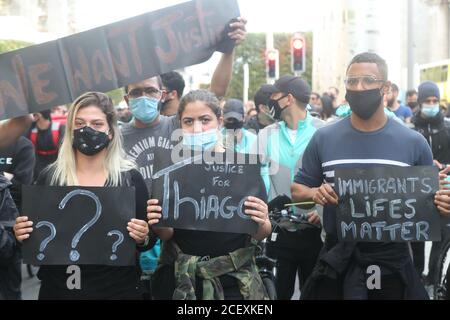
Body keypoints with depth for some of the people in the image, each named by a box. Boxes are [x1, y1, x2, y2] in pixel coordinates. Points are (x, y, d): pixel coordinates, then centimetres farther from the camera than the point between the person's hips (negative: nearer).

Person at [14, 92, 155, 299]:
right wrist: (22, 235, -15)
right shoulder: (49, 177, -3)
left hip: (117, 290, -1)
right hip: (58, 289, 1)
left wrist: (143, 238, -20)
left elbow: (148, 241, 0)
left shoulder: (130, 178, -5)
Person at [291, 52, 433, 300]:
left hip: (392, 261, 0)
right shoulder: (324, 138, 0)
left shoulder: (413, 143, -2)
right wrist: (315, 194, -15)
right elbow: (298, 189, 7)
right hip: (338, 260, 1)